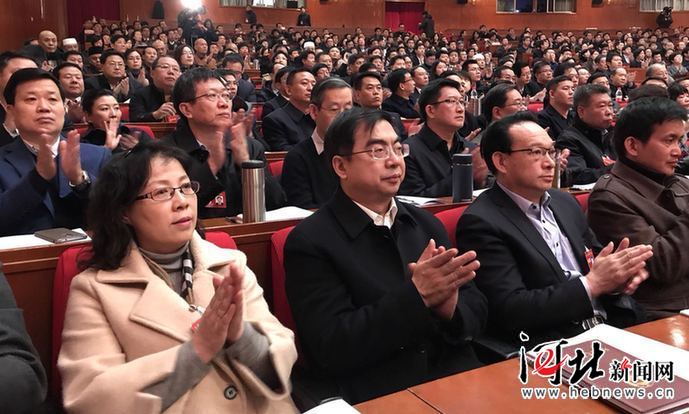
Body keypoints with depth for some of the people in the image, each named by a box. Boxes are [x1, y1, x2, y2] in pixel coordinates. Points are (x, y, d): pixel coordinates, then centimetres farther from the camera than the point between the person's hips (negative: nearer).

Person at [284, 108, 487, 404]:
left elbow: (476, 312, 8)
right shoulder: (311, 241, -6)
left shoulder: (426, 224, 10)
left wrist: (449, 305, -14)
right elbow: (331, 349, -13)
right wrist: (416, 295, -20)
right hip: (378, 398, -4)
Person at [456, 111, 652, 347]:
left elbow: (595, 263, 19)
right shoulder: (481, 222, -11)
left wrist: (617, 277, -5)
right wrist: (593, 283, -16)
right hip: (549, 349, -7)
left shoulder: (565, 202, 12)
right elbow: (510, 310, -17)